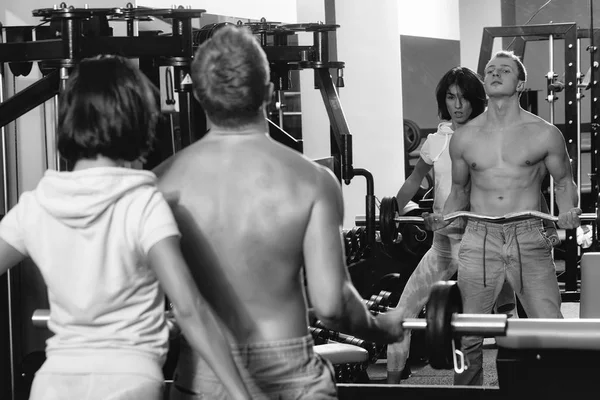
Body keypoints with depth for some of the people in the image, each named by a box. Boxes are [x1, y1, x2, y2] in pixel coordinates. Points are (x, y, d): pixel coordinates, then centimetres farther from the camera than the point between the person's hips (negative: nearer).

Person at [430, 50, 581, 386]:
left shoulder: (545, 134, 3)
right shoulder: (464, 138, 9)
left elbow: (563, 180, 12)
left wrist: (568, 210, -7)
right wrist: (445, 216, 2)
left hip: (530, 240, -1)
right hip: (479, 240, 2)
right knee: (467, 336, 1)